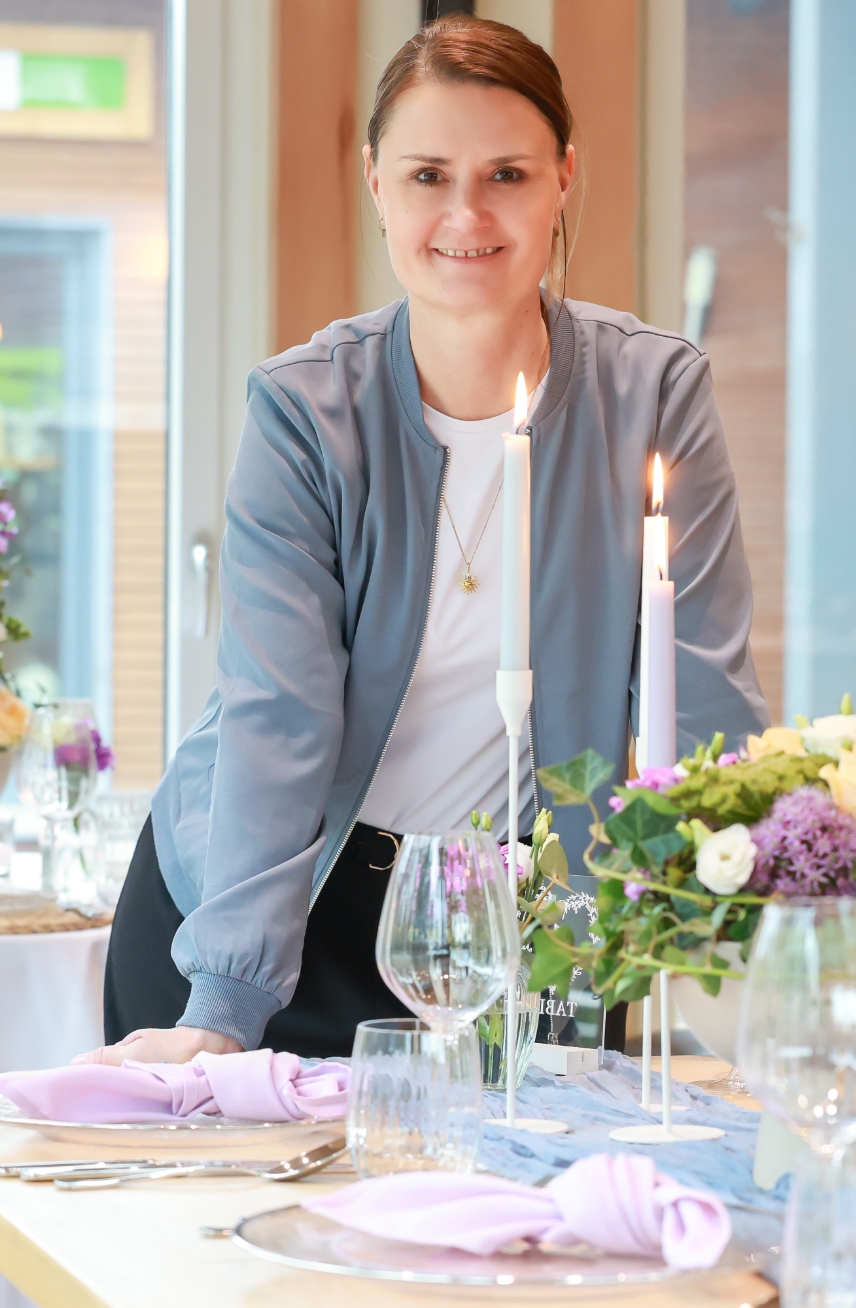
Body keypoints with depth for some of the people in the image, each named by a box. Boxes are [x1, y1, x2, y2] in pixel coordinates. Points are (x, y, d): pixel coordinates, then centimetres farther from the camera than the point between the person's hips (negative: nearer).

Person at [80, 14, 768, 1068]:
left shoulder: (655, 393, -10)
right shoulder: (303, 410, -14)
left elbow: (705, 702, -12)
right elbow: (276, 715, -22)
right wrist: (220, 1015, -31)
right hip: (269, 892, -1)